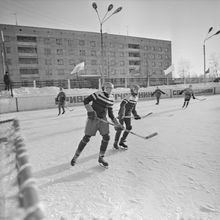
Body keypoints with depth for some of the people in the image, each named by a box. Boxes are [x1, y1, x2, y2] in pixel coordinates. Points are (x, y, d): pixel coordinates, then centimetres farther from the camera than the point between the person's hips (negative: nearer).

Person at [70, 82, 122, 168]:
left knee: (106, 137, -1)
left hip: (103, 119, 6)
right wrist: (90, 111, -23)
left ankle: (101, 158, 18)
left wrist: (116, 123, 5)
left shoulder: (111, 99, 5)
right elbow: (86, 101, -12)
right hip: (93, 118, -6)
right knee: (86, 138, -2)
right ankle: (75, 156, 19)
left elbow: (110, 113, 10)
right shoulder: (98, 94, -13)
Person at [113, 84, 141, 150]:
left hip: (128, 115, 8)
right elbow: (122, 105, -30)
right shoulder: (129, 97, -19)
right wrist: (122, 114, -39)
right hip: (122, 115, -8)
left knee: (129, 127, 6)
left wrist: (136, 115, 14)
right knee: (120, 128, -7)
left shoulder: (136, 98, 9)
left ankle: (121, 142, 20)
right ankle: (115, 144, 5)